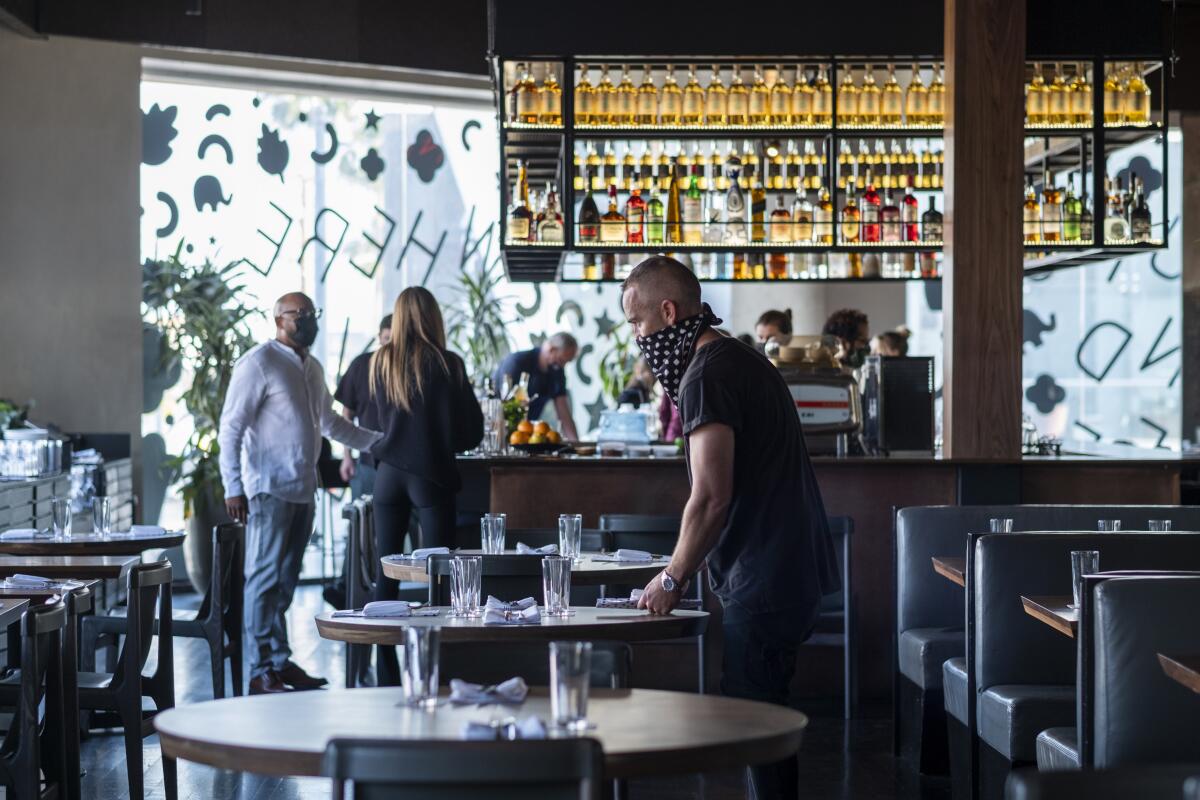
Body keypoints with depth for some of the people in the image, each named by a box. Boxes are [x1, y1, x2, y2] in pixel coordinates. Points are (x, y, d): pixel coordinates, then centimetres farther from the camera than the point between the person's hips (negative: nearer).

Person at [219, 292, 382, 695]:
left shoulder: (313, 368, 17)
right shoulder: (259, 363, -8)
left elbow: (330, 423, 31)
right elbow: (230, 428, -11)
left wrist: (381, 442, 27)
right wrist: (233, 487, -18)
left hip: (302, 490, 8)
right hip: (269, 490, -8)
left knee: (286, 581, 12)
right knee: (265, 579, -7)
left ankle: (280, 662, 18)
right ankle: (261, 672, -4)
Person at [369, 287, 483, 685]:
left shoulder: (380, 362, 2)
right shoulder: (447, 365, -8)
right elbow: (472, 431, -5)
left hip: (390, 472, 3)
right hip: (432, 474, -3)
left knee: (387, 574, 7)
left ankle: (387, 674, 7)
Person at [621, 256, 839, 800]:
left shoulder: (708, 376, -14)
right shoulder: (743, 361, 18)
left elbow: (711, 499, -20)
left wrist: (673, 580, -8)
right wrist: (686, 570, 20)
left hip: (763, 582, -10)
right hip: (791, 571, 10)